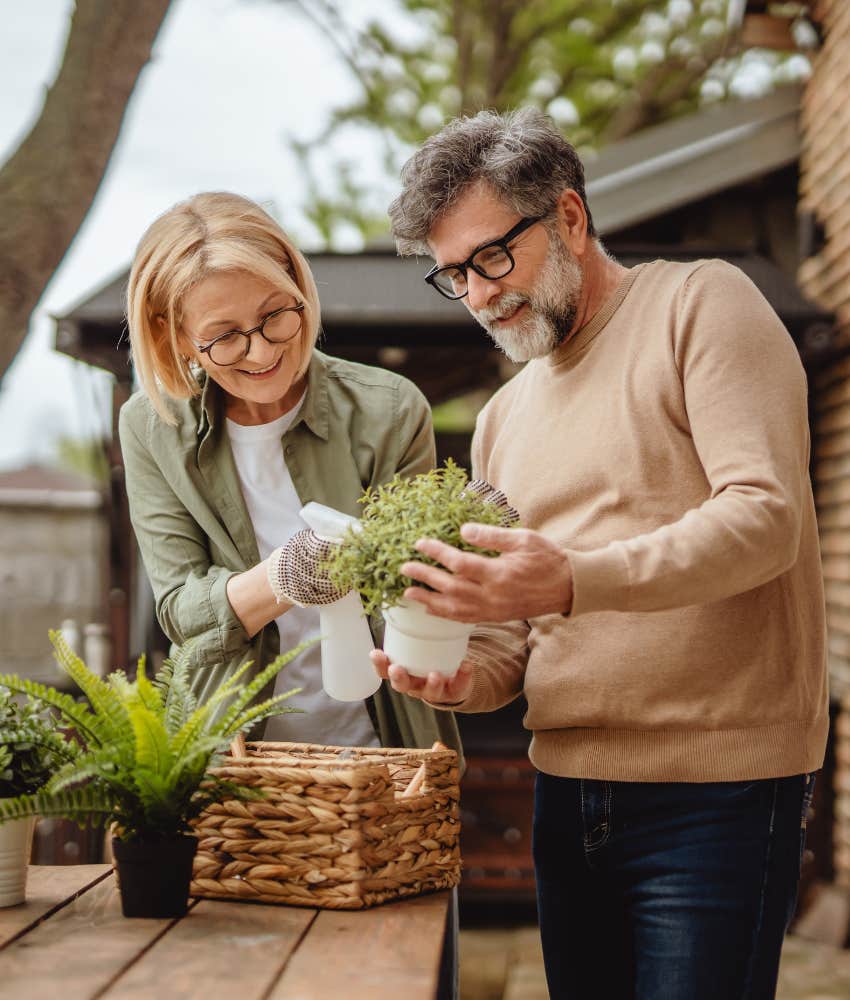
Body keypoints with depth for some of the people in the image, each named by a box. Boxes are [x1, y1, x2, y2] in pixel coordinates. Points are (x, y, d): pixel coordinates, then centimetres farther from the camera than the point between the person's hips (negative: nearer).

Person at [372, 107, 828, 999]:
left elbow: (764, 516, -17)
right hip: (568, 790, 7)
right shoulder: (503, 420, 16)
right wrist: (470, 676, -6)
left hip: (715, 789, -6)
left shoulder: (699, 306, -4)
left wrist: (576, 580, -30)